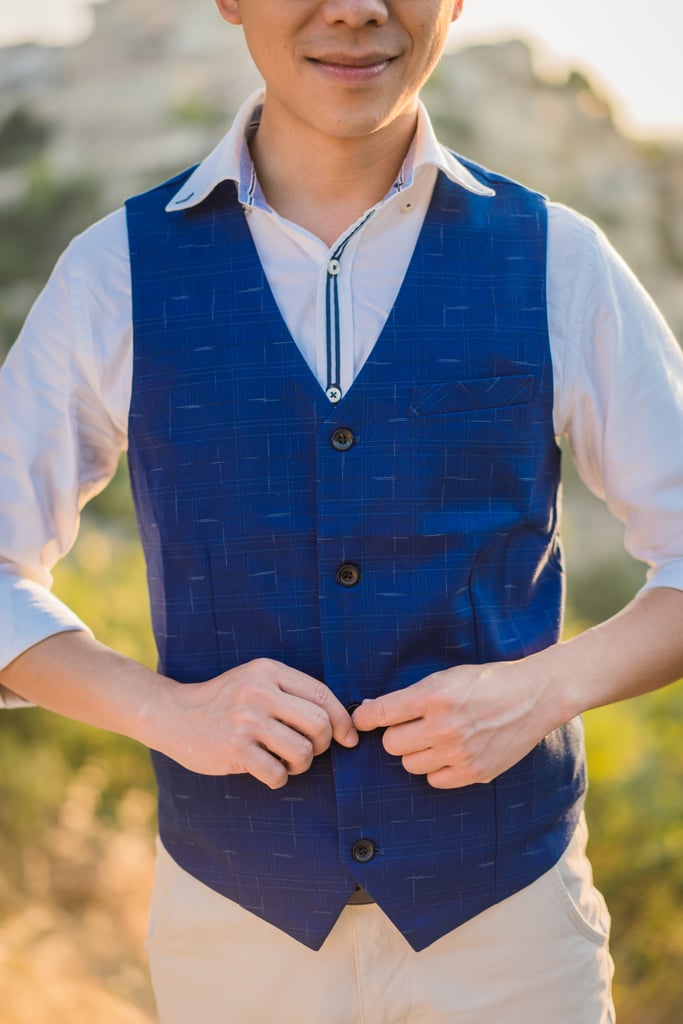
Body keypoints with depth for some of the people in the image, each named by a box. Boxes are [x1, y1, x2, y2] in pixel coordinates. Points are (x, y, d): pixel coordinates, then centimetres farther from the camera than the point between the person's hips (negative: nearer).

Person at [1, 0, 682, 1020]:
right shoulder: (119, 273, -6)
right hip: (234, 923, 1)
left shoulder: (558, 264, -6)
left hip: (509, 911, 0)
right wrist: (167, 708, -15)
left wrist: (547, 689, -16)